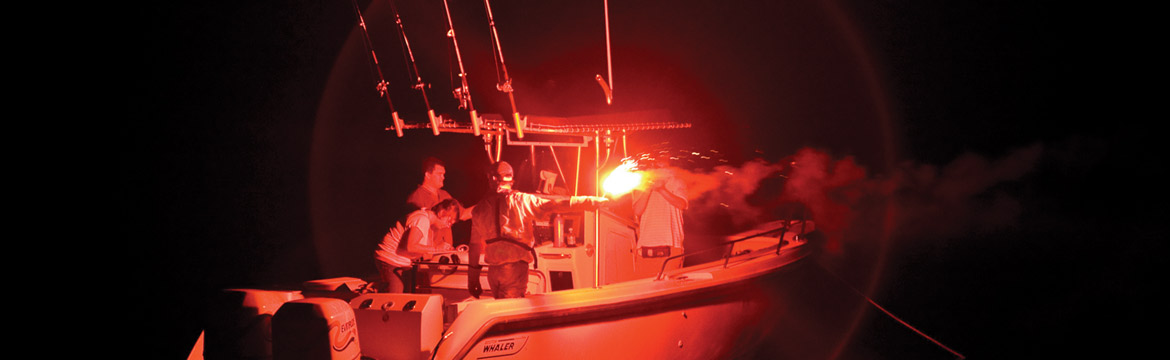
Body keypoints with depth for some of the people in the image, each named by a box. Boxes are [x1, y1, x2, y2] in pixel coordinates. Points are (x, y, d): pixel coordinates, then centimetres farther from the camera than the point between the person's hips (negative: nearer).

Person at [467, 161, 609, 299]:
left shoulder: (480, 207, 7)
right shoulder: (522, 200, -3)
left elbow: (475, 245, 10)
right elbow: (557, 205, -5)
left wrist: (473, 278, 18)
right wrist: (595, 201, -1)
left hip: (493, 270, 4)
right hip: (515, 268, -3)